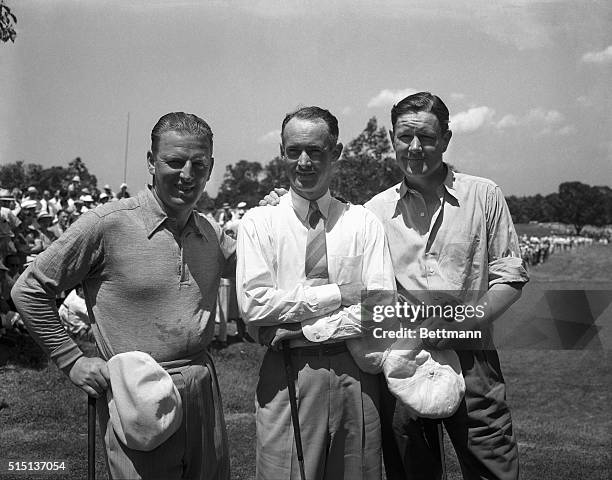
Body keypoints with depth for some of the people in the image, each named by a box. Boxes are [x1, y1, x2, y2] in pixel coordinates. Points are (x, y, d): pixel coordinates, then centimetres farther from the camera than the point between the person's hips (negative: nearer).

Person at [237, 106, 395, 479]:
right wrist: (339, 293, -11)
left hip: (355, 374, 2)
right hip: (286, 376, -1)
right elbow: (253, 304, -11)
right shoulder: (259, 222, 1)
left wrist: (303, 327, -14)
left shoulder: (364, 221, 4)